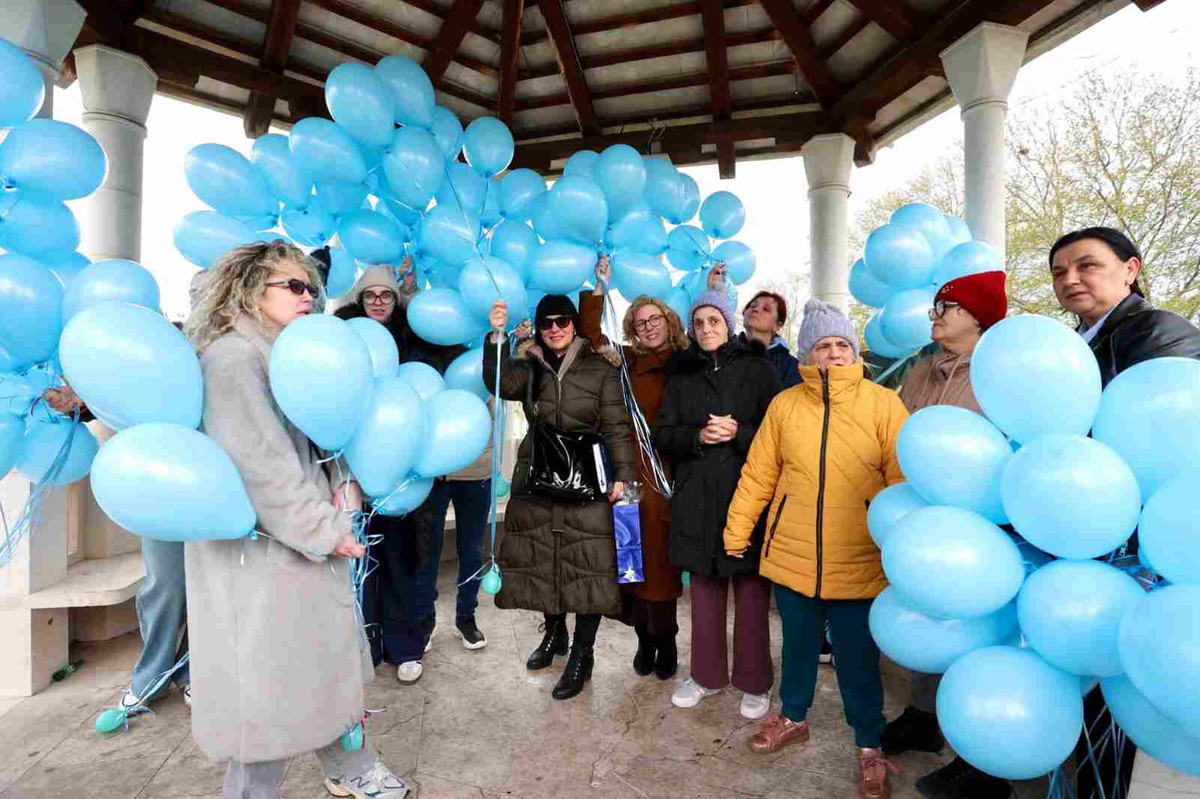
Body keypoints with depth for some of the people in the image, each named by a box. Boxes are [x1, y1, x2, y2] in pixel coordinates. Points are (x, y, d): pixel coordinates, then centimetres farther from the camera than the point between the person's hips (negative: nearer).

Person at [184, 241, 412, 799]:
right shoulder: (234, 356, -14)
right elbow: (260, 464, -21)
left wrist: (350, 481, -6)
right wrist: (325, 530, -18)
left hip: (305, 544, 9)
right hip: (260, 550, -9)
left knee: (330, 660, 19)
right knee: (273, 682, 5)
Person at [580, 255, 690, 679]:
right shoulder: (628, 361, 9)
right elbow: (591, 332, 8)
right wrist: (599, 288, 1)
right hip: (633, 468, 1)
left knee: (661, 554, 5)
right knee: (636, 552, 6)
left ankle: (665, 640, 23)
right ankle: (645, 638, 23)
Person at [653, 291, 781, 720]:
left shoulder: (757, 368, 2)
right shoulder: (682, 375, 11)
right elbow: (662, 434, 7)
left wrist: (738, 433, -18)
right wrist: (698, 436, -11)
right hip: (697, 497, 3)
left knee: (751, 591, 4)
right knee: (705, 588, 13)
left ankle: (754, 682, 24)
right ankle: (706, 674, 30)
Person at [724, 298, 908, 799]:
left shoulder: (883, 404, -5)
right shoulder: (785, 404, 0)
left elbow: (904, 483, -6)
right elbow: (758, 475, 2)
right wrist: (737, 531, 4)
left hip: (858, 564, -2)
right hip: (791, 557, 2)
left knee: (858, 658, 14)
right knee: (798, 645, 21)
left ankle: (869, 746, 39)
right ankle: (793, 718, 46)